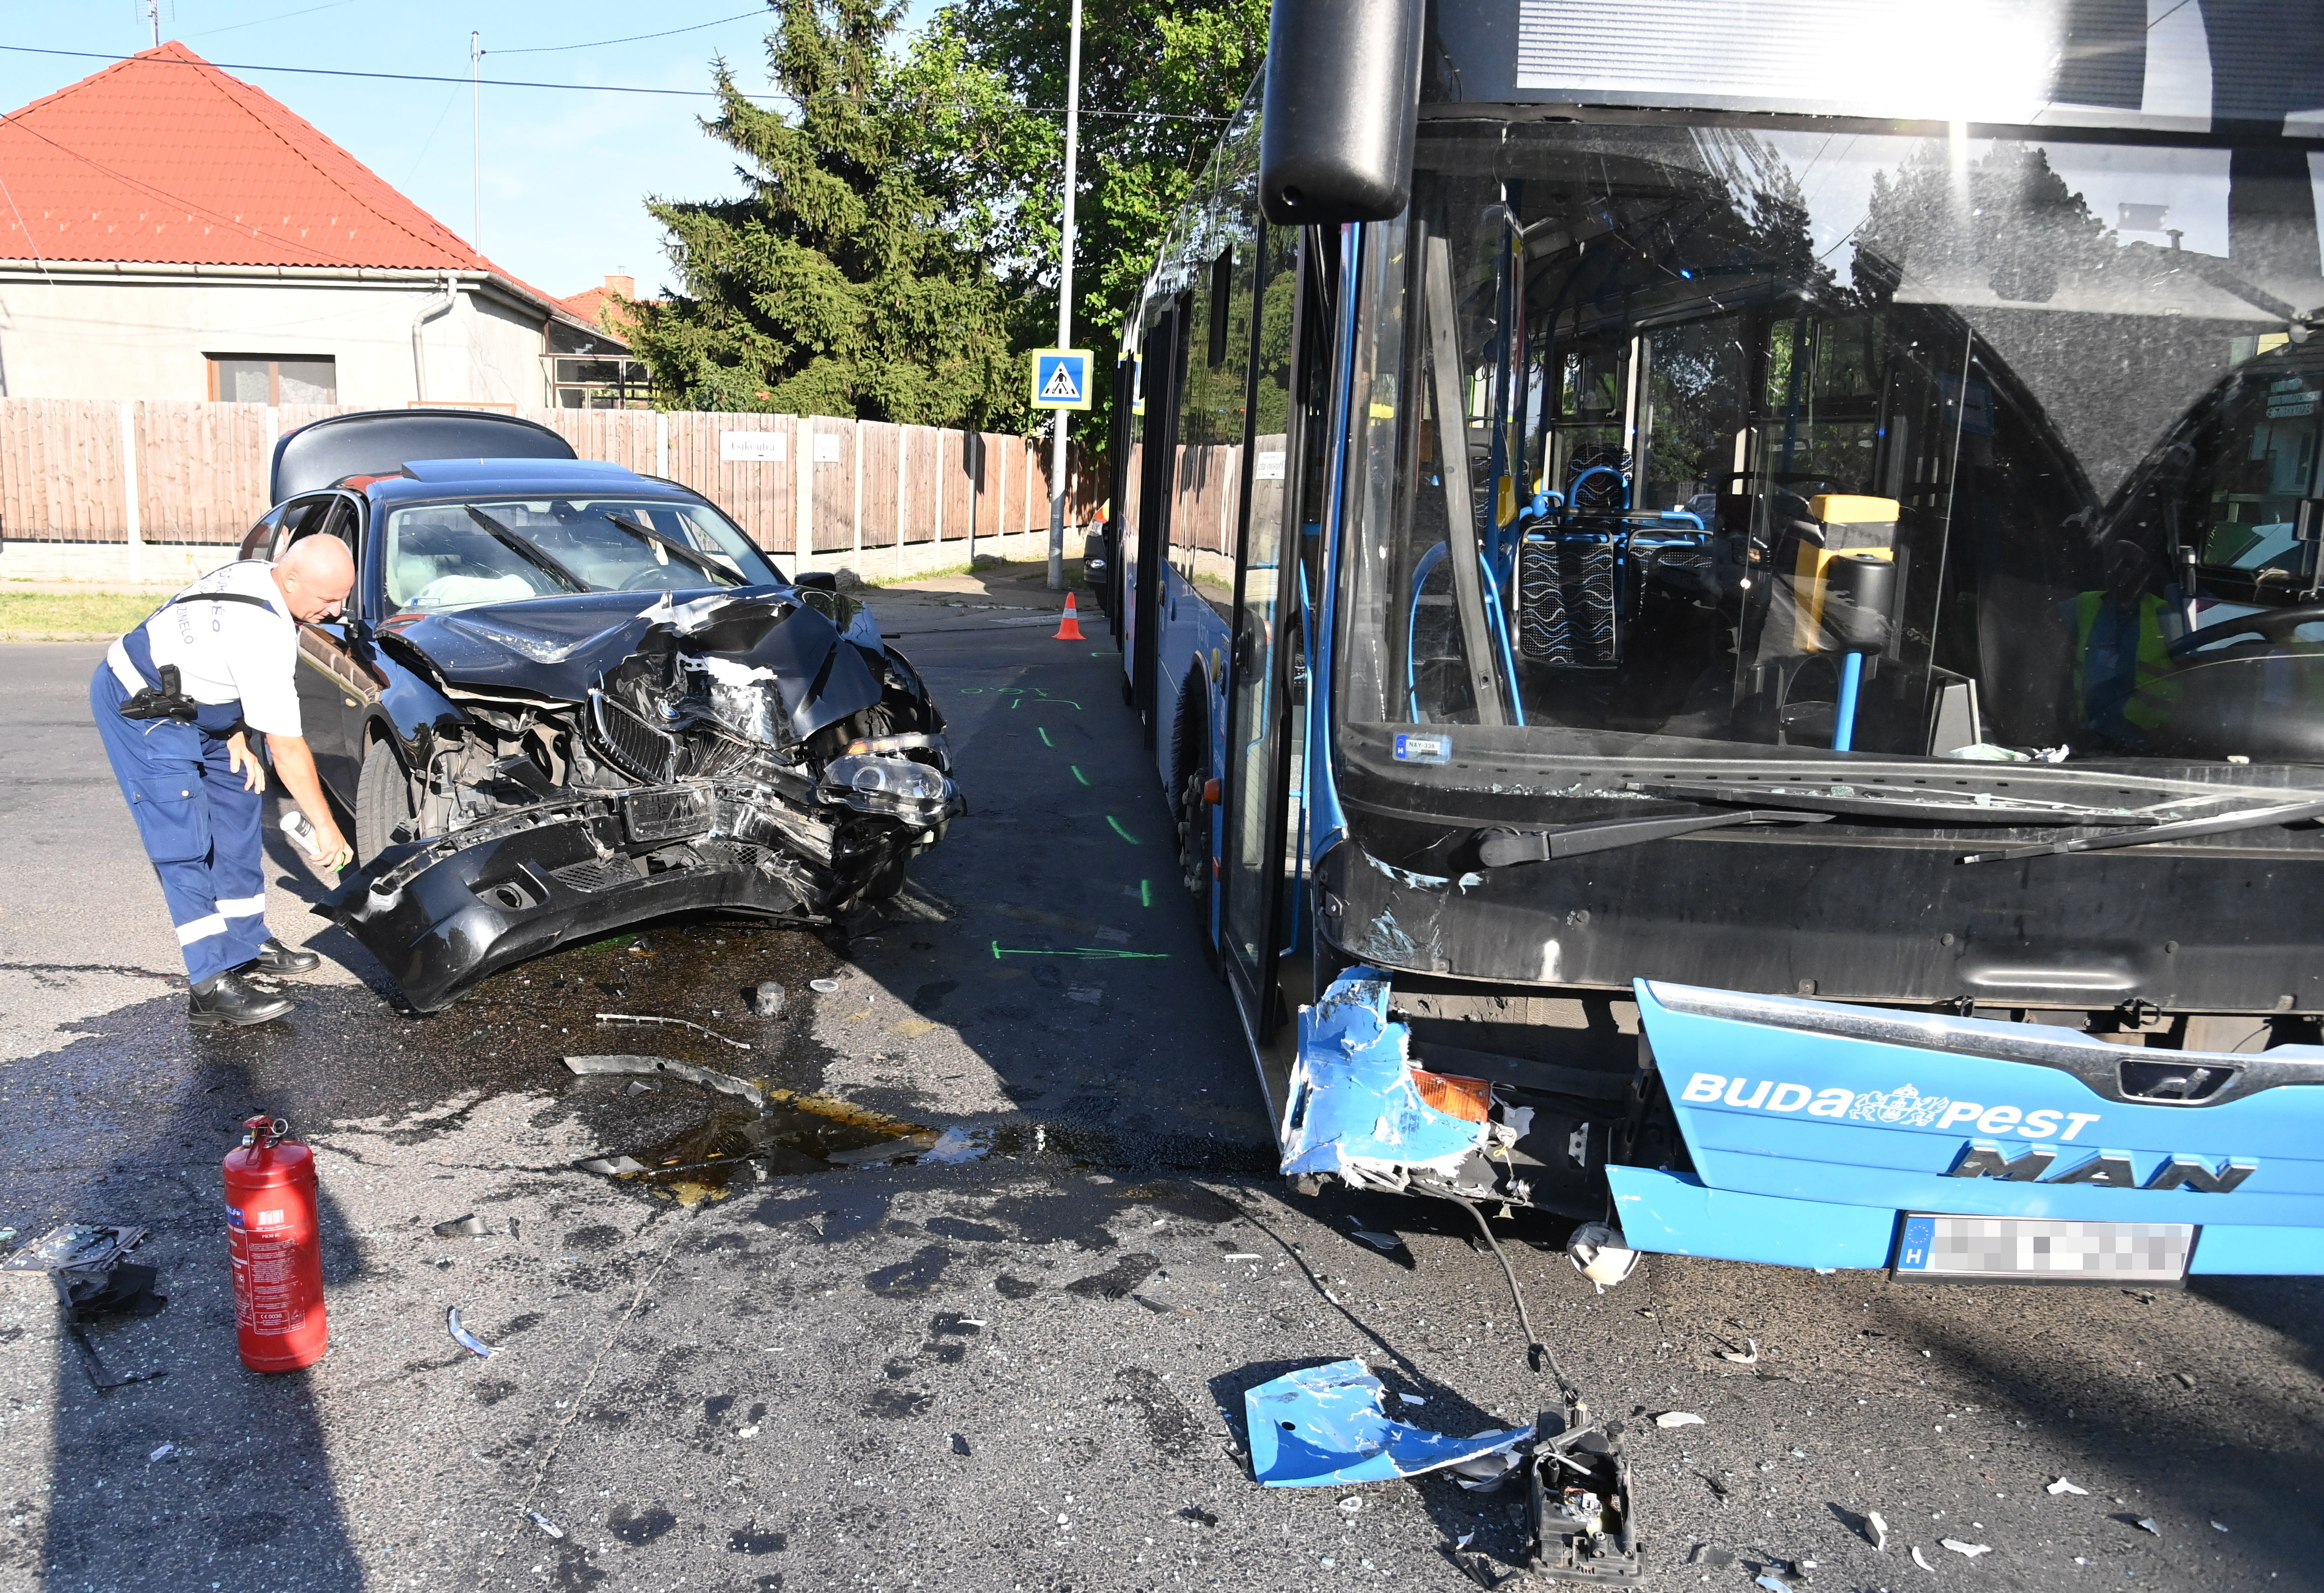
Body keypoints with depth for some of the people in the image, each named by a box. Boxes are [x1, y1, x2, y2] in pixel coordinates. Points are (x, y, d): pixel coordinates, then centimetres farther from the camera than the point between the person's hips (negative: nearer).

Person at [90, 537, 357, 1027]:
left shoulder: (258, 576, -5)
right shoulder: (263, 635, -33)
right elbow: (286, 749, -27)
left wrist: (235, 737, 1)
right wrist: (325, 828, -18)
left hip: (189, 705, 10)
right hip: (141, 712, -10)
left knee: (238, 816, 12)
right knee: (186, 848, -12)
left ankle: (249, 944, 22)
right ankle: (212, 990, -11)